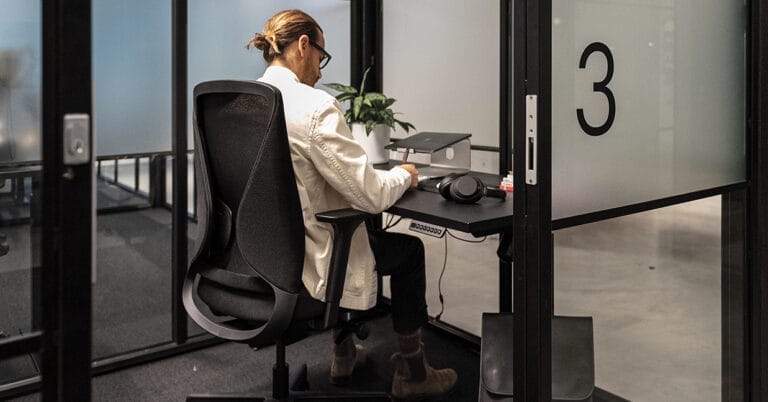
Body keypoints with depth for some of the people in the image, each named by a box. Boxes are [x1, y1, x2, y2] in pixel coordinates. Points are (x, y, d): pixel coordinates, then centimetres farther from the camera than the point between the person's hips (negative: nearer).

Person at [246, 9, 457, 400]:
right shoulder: (315, 105, -22)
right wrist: (403, 175, 0)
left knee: (353, 229, 35)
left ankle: (344, 353, 45)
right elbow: (370, 195, -21)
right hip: (305, 262, -8)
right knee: (409, 249, 17)